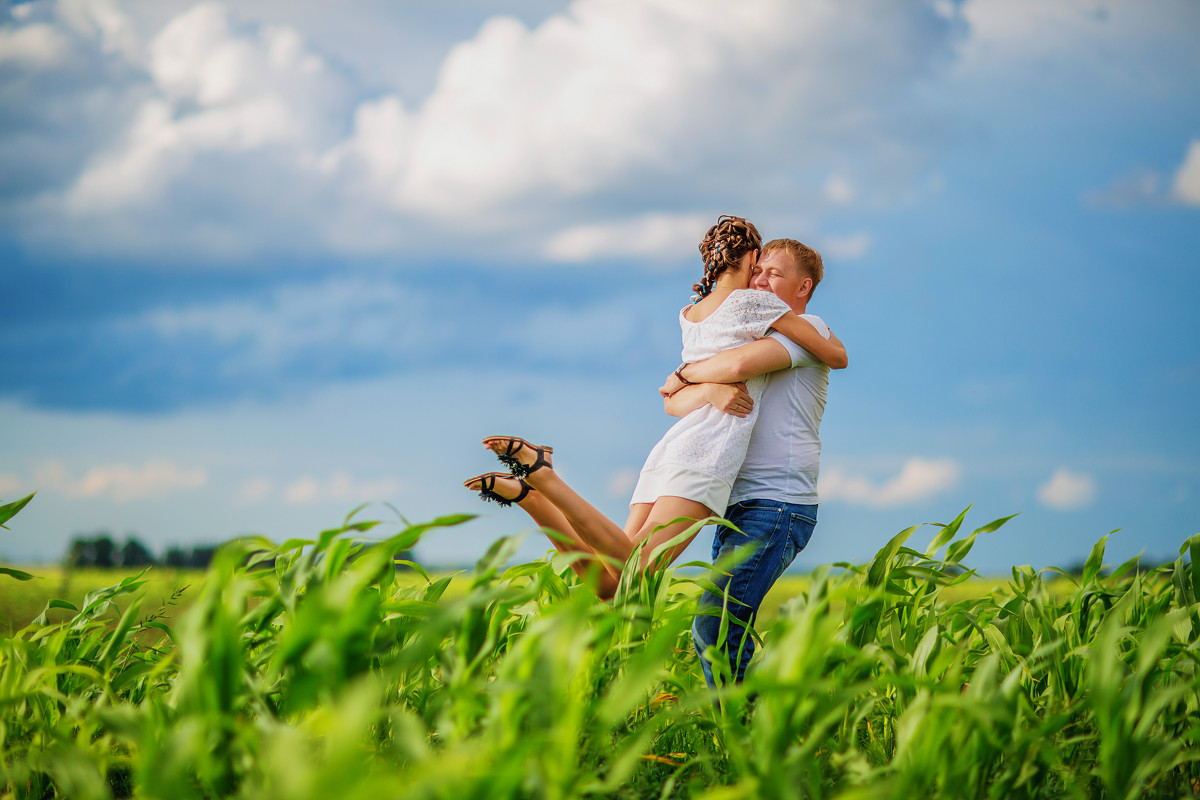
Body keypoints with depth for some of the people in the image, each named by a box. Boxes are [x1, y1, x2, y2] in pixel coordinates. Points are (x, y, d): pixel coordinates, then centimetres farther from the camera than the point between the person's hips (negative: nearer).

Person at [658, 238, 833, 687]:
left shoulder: (810, 329, -1)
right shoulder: (746, 337, 22)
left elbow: (740, 365, -21)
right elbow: (674, 402, 7)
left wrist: (684, 374, -2)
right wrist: (710, 391, -17)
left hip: (778, 504, -8)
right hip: (737, 504, 8)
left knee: (714, 629, -17)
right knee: (731, 633, 7)